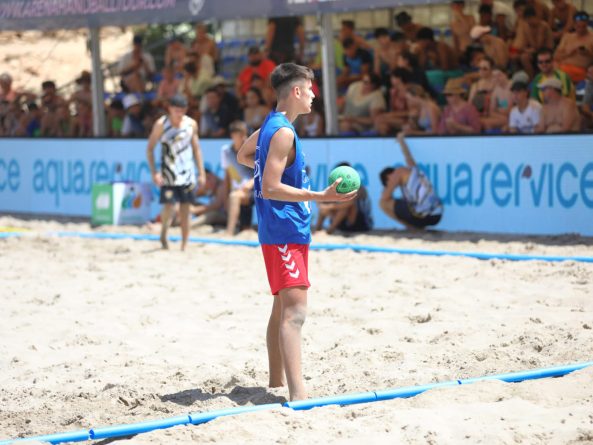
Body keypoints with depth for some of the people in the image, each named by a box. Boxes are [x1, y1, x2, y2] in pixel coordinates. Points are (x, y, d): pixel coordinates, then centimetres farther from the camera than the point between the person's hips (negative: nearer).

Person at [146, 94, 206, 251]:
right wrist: (154, 173, -11)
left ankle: (184, 246, 8)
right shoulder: (161, 124, -6)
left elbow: (196, 148, 11)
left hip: (187, 173, 3)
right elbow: (150, 148, -2)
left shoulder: (191, 124, 3)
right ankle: (163, 232, 17)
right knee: (169, 207, -12)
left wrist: (201, 173, 6)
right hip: (168, 174, -3)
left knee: (185, 210, 2)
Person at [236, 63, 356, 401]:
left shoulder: (271, 125, 13)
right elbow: (270, 189, -23)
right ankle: (298, 395, -31)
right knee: (295, 310, -20)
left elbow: (244, 156, 31)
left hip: (280, 230, 11)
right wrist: (321, 196, -25)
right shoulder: (283, 132, -17)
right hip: (286, 231, -11)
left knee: (282, 306, 20)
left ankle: (277, 381, 31)